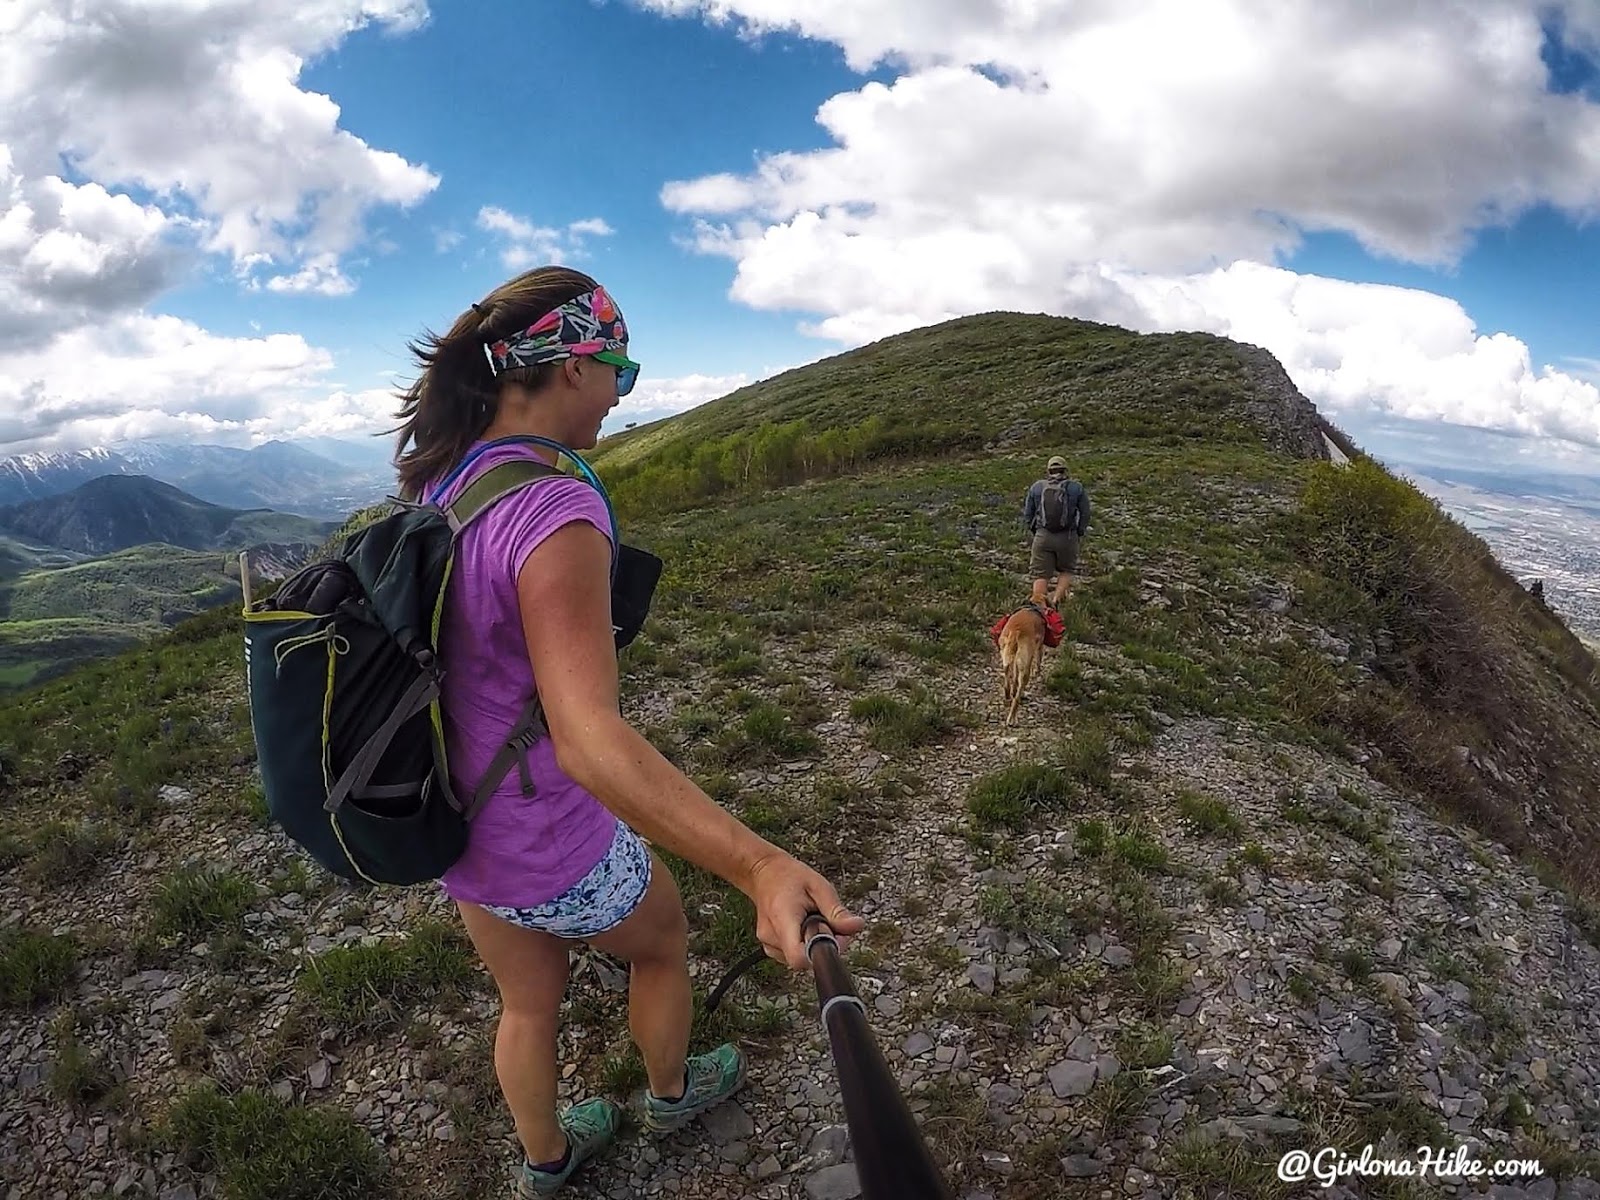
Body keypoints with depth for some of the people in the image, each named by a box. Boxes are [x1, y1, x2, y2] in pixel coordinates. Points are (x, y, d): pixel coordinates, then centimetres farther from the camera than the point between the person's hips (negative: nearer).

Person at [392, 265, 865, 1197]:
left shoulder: (441, 482, -5)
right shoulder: (556, 510, -32)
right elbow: (590, 739, -43)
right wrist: (759, 865, -53)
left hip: (456, 827, 7)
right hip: (553, 849, -7)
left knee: (530, 1002, 30)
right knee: (664, 942, 26)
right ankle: (671, 1092, 54)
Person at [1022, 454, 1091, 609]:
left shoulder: (1036, 487, 4)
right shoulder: (1076, 488, 1)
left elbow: (1027, 514, 8)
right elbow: (1085, 514, 3)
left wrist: (1034, 531, 22)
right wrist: (1079, 533, 16)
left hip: (1042, 536, 0)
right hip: (1067, 537, 0)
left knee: (1041, 575, 5)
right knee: (1066, 571, 18)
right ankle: (1056, 601, -1)